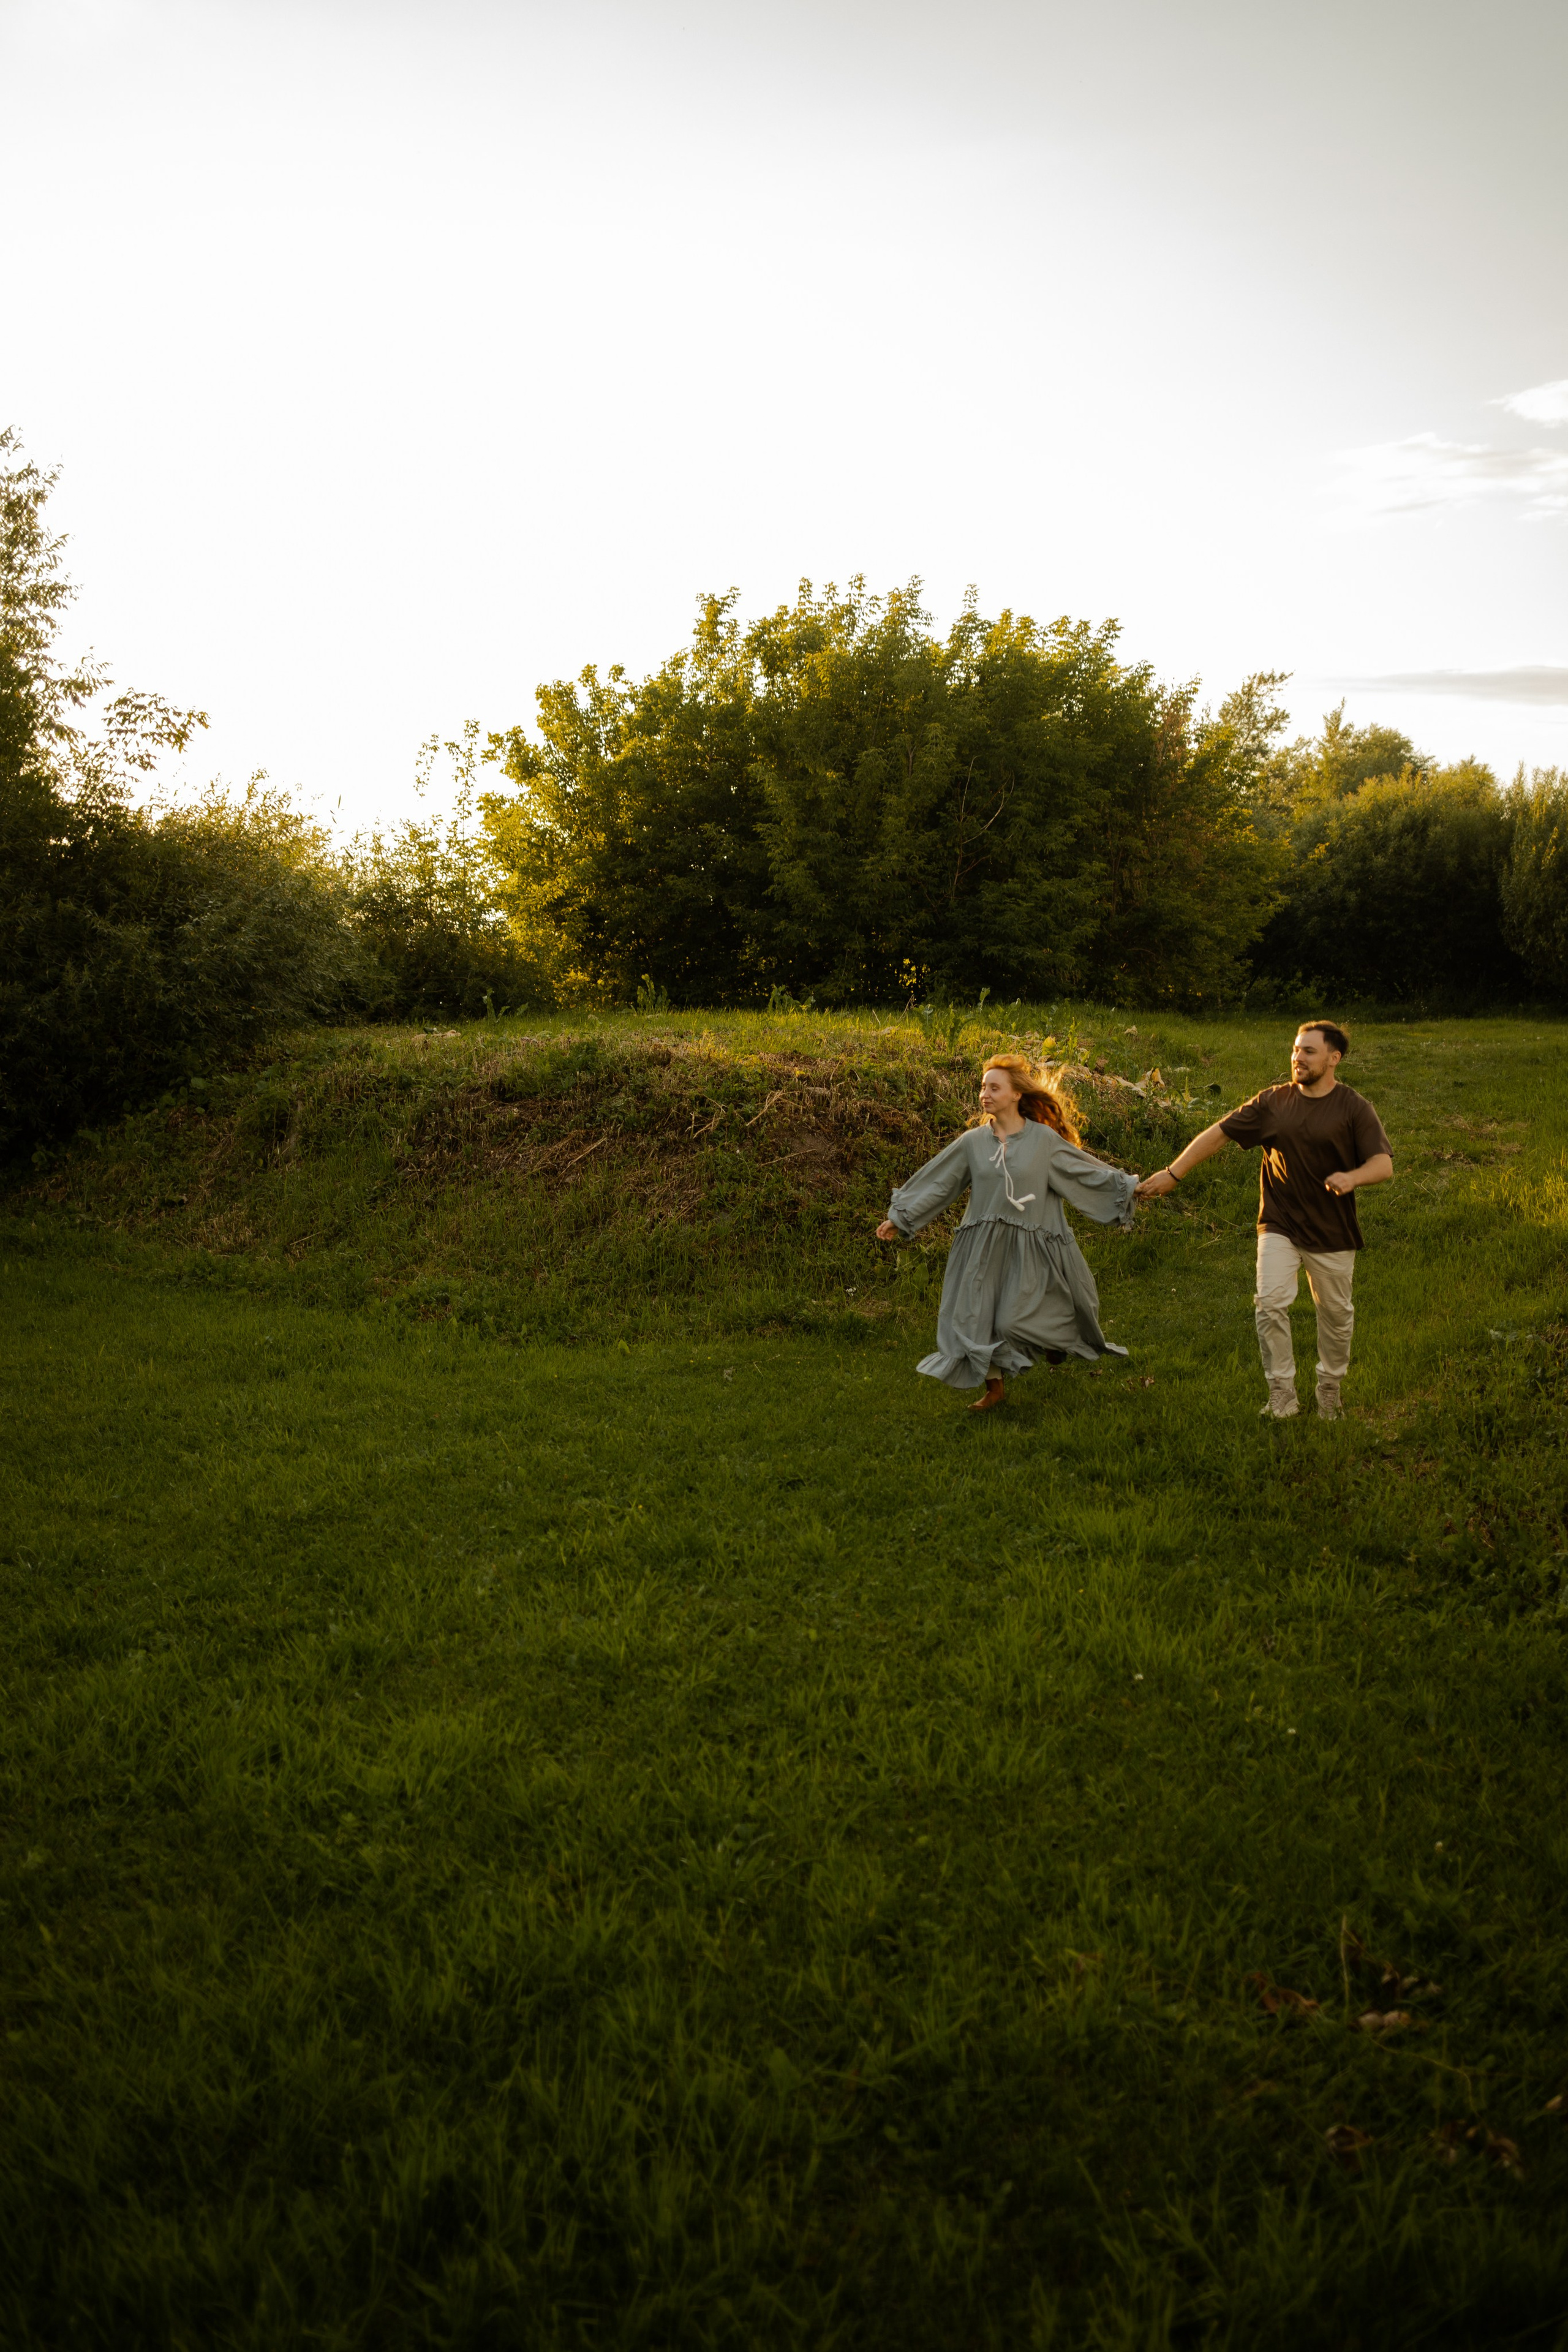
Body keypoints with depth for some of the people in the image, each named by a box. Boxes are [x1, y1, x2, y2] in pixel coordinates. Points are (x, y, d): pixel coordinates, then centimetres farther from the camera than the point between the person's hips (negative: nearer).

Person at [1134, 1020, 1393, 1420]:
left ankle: (1330, 1388, 34)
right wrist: (1172, 1174, -1)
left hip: (1333, 1233, -1)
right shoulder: (1273, 1102, 0)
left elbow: (1384, 1164, -12)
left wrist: (1353, 1176, -35)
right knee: (1270, 1304, -14)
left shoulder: (1354, 1108, -6)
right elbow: (1218, 1134, 2)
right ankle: (1282, 1395, -3)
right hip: (1280, 1225, 1)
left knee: (1336, 1313, 12)